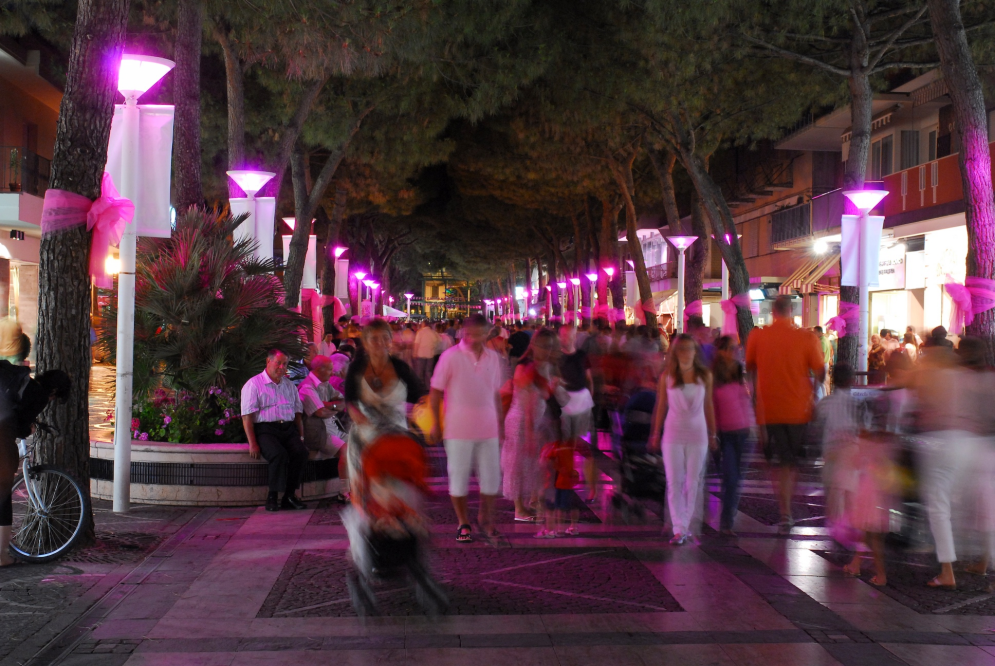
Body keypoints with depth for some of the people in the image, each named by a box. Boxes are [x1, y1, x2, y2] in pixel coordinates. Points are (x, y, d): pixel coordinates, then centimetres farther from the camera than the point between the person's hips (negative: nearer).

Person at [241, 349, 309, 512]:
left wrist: (301, 436, 5)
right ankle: (273, 497, -22)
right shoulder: (253, 384, 3)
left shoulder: (289, 385, 22)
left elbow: (298, 413, 21)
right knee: (279, 454, -33)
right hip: (265, 429, -5)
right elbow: (247, 417, -4)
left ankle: (290, 495, -18)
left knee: (301, 452, -25)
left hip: (289, 428, 5)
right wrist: (252, 443, -13)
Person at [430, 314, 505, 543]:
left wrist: (500, 423, 15)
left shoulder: (493, 358, 6)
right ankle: (463, 523, 21)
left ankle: (485, 518, 28)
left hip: (488, 428, 4)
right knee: (458, 477, 5)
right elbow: (436, 391, -3)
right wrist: (436, 423, -4)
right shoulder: (451, 357, -7)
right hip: (459, 429, -3)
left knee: (492, 477, 7)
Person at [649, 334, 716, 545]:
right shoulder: (667, 376, 0)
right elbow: (661, 406, 5)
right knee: (674, 482, -3)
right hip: (673, 434, -1)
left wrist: (712, 434, 8)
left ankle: (686, 525, 15)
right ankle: (679, 529, -1)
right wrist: (655, 434, 7)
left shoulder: (705, 376, 2)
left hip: (698, 434, 1)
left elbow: (708, 406, 7)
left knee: (694, 482, 4)